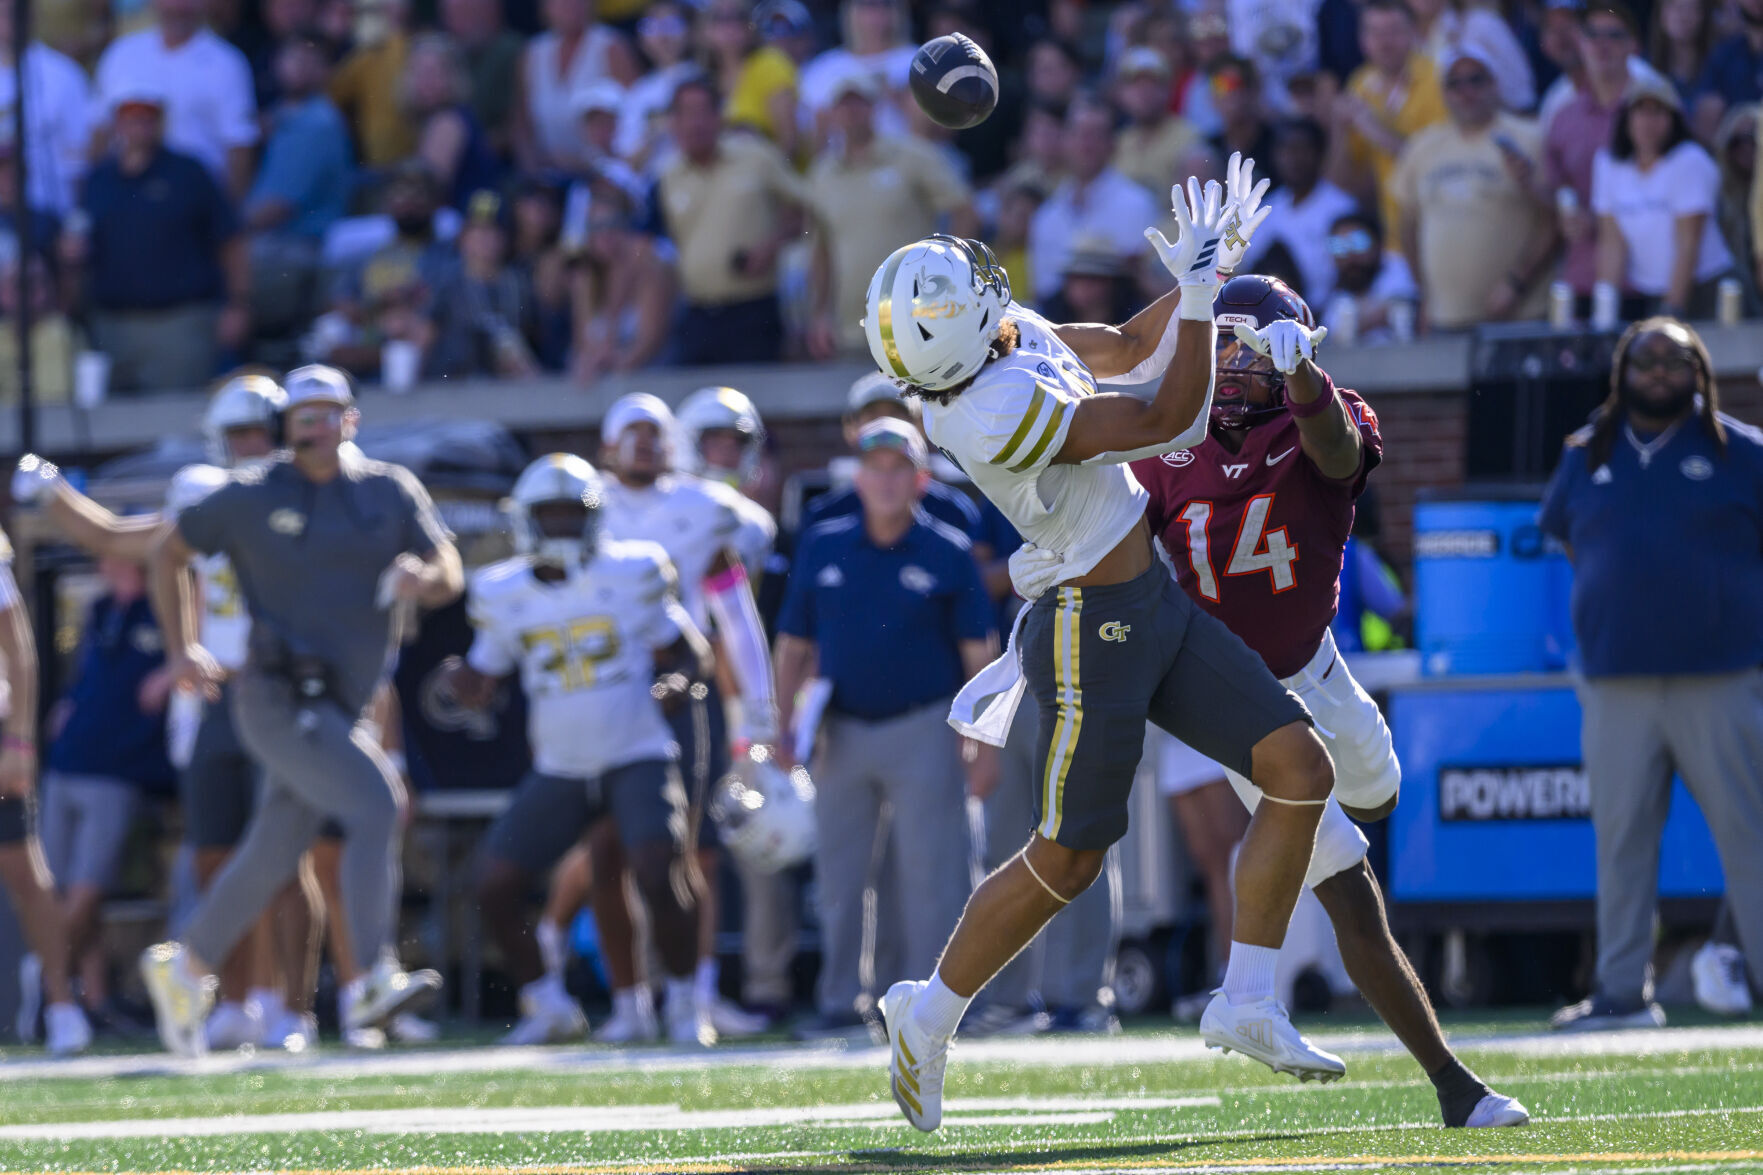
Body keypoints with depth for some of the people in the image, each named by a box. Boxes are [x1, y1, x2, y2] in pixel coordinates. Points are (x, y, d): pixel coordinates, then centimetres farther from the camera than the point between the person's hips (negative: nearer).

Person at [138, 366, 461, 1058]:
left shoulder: (391, 492, 7)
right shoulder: (252, 497, -1)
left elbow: (449, 576, 5)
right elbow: (169, 551, 11)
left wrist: (423, 577, -19)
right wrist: (181, 648, 4)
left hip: (342, 707, 5)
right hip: (278, 697, -5)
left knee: (271, 859, 13)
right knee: (375, 802, -24)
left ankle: (184, 969, 33)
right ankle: (371, 980, -27)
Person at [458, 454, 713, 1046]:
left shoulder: (629, 575, -7)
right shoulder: (503, 593, 2)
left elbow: (688, 650, 3)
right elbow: (481, 685, 9)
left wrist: (679, 680, -20)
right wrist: (463, 682, -15)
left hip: (638, 759, -4)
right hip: (558, 770, 4)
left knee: (657, 876, -23)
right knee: (495, 887, -5)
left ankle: (683, 1003, -1)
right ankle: (548, 1008, 15)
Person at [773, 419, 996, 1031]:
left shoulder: (947, 554, -2)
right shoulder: (822, 548, 6)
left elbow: (979, 654, 0)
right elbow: (794, 646, 11)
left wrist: (985, 745, -5)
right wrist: (785, 726, 3)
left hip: (923, 728, -3)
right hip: (842, 732, 3)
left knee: (929, 874, -4)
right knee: (841, 878, 6)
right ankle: (841, 999, 14)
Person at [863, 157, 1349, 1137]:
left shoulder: (1015, 334, 1)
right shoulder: (996, 415, -28)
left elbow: (1128, 353, 20)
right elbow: (1172, 423, -23)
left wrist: (1207, 266, 11)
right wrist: (1199, 287, -18)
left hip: (1155, 610, 9)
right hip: (1096, 631, -9)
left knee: (1303, 770, 1)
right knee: (1067, 860, 4)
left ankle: (1249, 1002, 8)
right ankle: (932, 1013, 24)